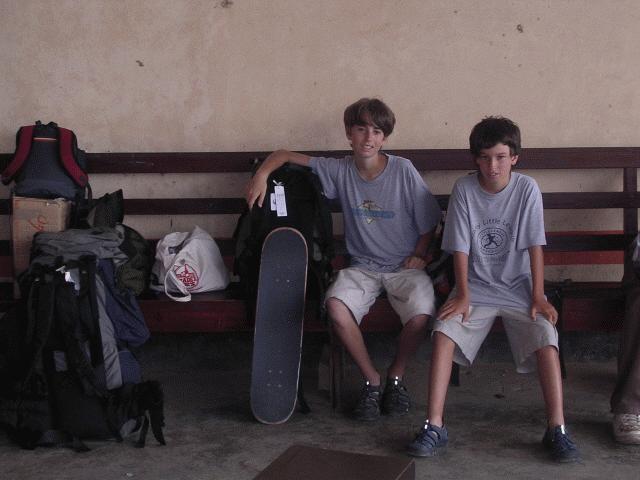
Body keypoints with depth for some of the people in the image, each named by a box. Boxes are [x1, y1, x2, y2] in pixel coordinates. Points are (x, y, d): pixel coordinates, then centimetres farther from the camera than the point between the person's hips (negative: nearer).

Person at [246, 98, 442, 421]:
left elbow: (429, 221, 6)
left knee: (421, 314, -32)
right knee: (336, 306, -32)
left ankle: (396, 376, 0)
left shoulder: (403, 170, -5)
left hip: (403, 267, -1)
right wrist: (261, 175, -7)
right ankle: (371, 381, -9)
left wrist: (419, 255, -5)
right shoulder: (339, 170, 1)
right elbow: (284, 155, 9)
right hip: (362, 267, 2)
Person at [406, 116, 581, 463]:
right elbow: (460, 247, -6)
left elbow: (534, 245, -7)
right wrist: (463, 295, -13)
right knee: (444, 332, -25)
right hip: (477, 286, 0)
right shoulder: (464, 190, -6)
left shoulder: (527, 189, -7)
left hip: (518, 286, 0)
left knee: (546, 338, -25)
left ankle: (556, 429, -16)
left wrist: (538, 296, -11)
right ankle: (434, 427, -22)